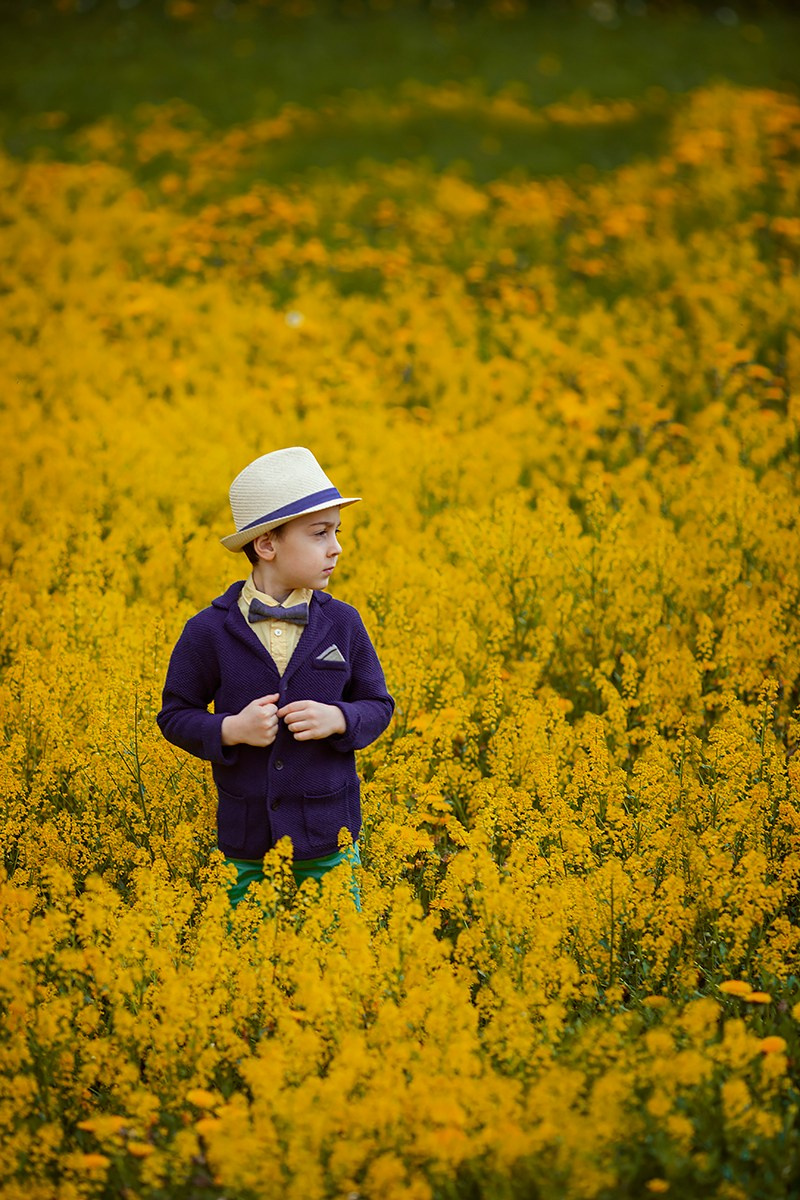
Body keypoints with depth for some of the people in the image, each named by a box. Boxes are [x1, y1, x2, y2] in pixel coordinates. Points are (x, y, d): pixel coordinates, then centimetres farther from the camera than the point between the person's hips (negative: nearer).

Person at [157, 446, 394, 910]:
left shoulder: (343, 624, -2)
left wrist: (339, 719, -15)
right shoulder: (209, 632, -7)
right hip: (246, 845, -1)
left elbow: (379, 706, 6)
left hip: (330, 840, 1)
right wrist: (230, 730, -17)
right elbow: (176, 717, 1)